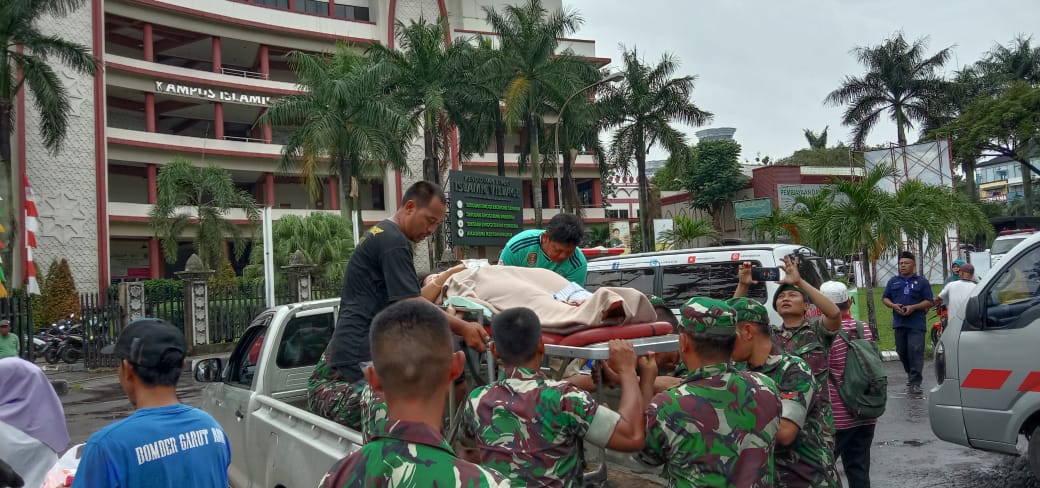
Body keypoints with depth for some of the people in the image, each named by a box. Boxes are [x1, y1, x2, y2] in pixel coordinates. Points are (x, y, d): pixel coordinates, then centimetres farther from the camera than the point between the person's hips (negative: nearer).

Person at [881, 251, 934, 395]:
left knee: (915, 351, -11)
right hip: (899, 323, 4)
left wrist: (913, 307, -13)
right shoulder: (893, 281, 16)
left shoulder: (922, 282, 6)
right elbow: (885, 298, 15)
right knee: (902, 351, 10)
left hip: (916, 324, -4)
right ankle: (910, 374, 32)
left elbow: (929, 302, 2)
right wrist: (894, 305, -6)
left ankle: (915, 383, -10)